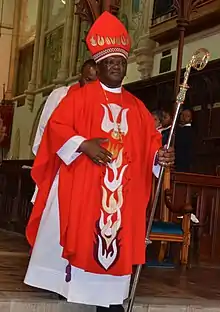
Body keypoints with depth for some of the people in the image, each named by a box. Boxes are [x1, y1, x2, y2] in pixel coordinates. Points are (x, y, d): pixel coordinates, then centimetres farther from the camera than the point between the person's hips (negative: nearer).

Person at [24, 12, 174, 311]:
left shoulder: (137, 107, 15)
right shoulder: (80, 96, 3)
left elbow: (151, 141, 14)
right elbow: (56, 127, -5)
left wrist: (160, 156, -8)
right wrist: (83, 144, -19)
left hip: (121, 192, 4)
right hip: (80, 187, -3)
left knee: (117, 242, 1)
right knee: (79, 237, -4)